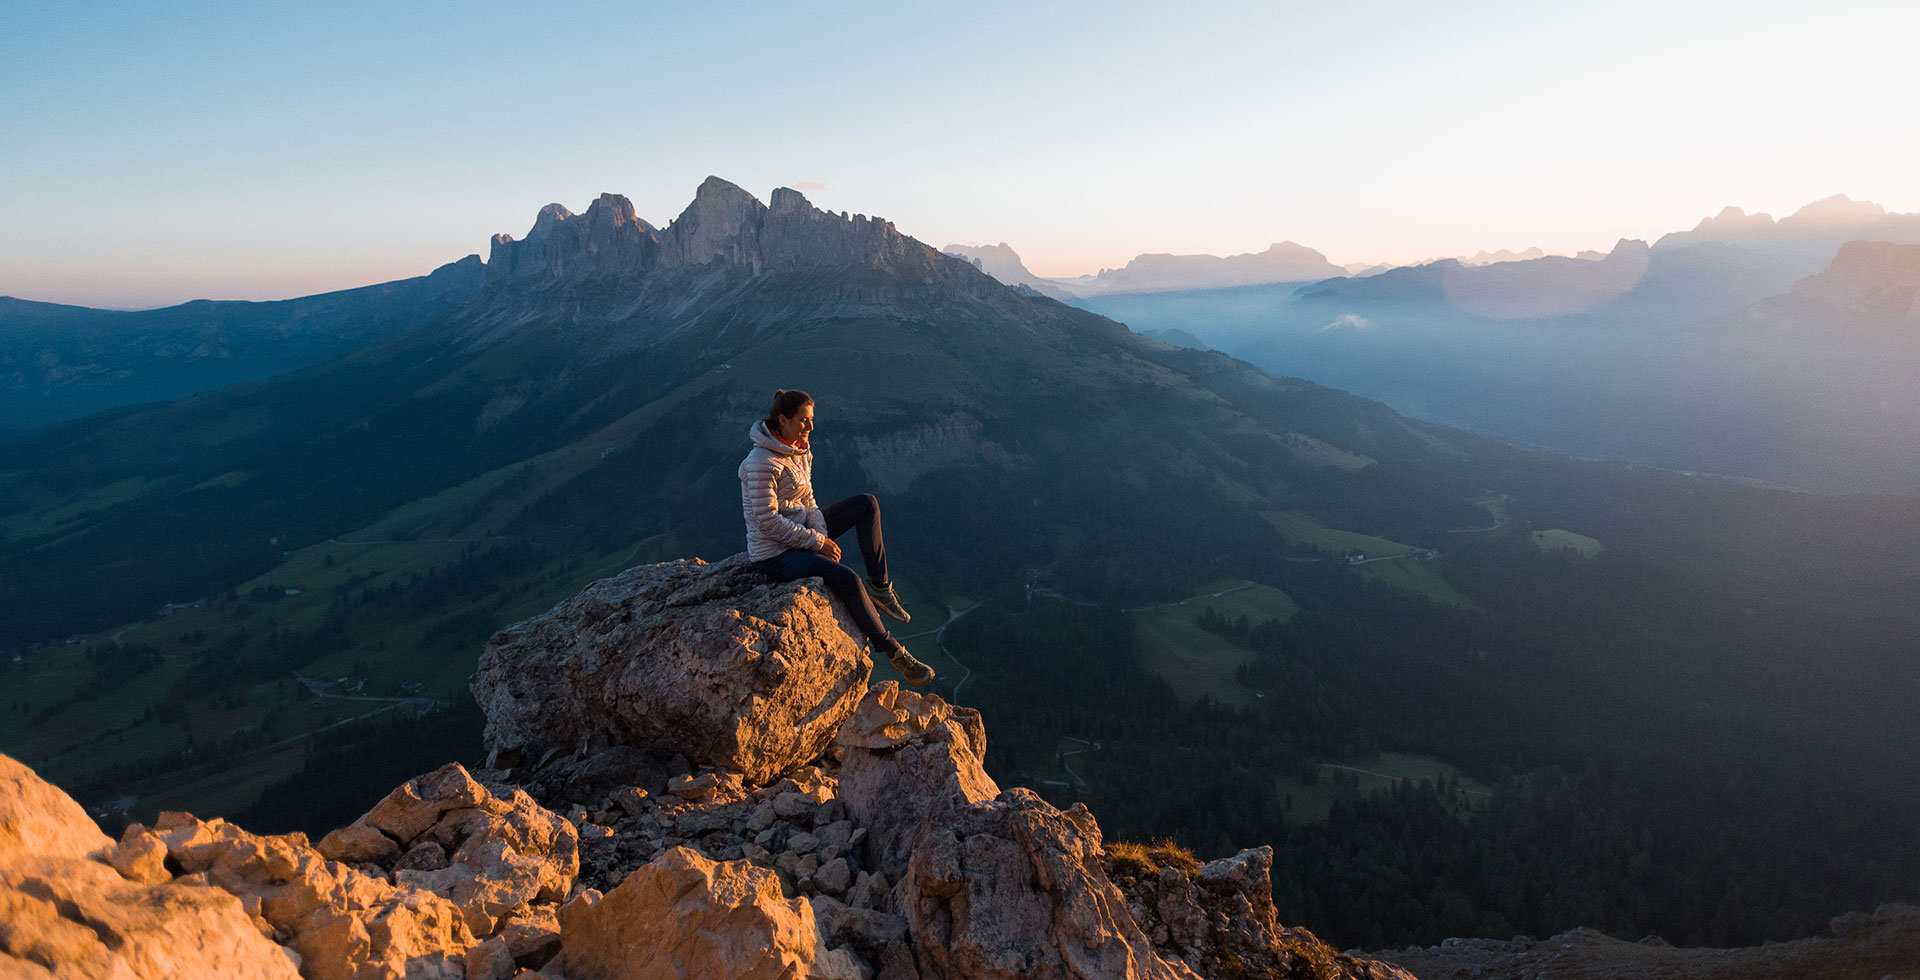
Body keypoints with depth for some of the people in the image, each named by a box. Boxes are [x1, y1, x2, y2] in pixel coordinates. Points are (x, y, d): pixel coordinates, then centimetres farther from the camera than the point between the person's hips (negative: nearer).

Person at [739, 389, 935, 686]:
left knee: (867, 503, 2)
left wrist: (822, 536, -9)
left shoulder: (801, 451, 4)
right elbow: (768, 521, -25)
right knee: (847, 579, -27)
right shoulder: (763, 463, -24)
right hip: (775, 553, -9)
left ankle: (879, 586, 2)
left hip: (800, 532, 10)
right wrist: (818, 542, -20)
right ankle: (893, 651, -11)